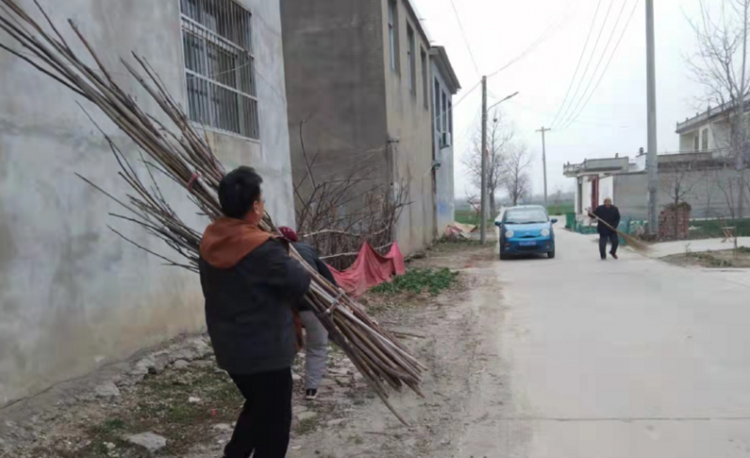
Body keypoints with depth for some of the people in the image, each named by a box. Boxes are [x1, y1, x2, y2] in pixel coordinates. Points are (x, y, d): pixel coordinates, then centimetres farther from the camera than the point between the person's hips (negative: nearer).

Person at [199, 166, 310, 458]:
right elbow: (300, 284, -16)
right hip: (265, 351, -8)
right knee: (274, 423, 10)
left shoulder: (210, 242, 0)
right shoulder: (264, 249, -25)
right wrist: (284, 253, 1)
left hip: (228, 347, 8)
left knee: (256, 407, 28)